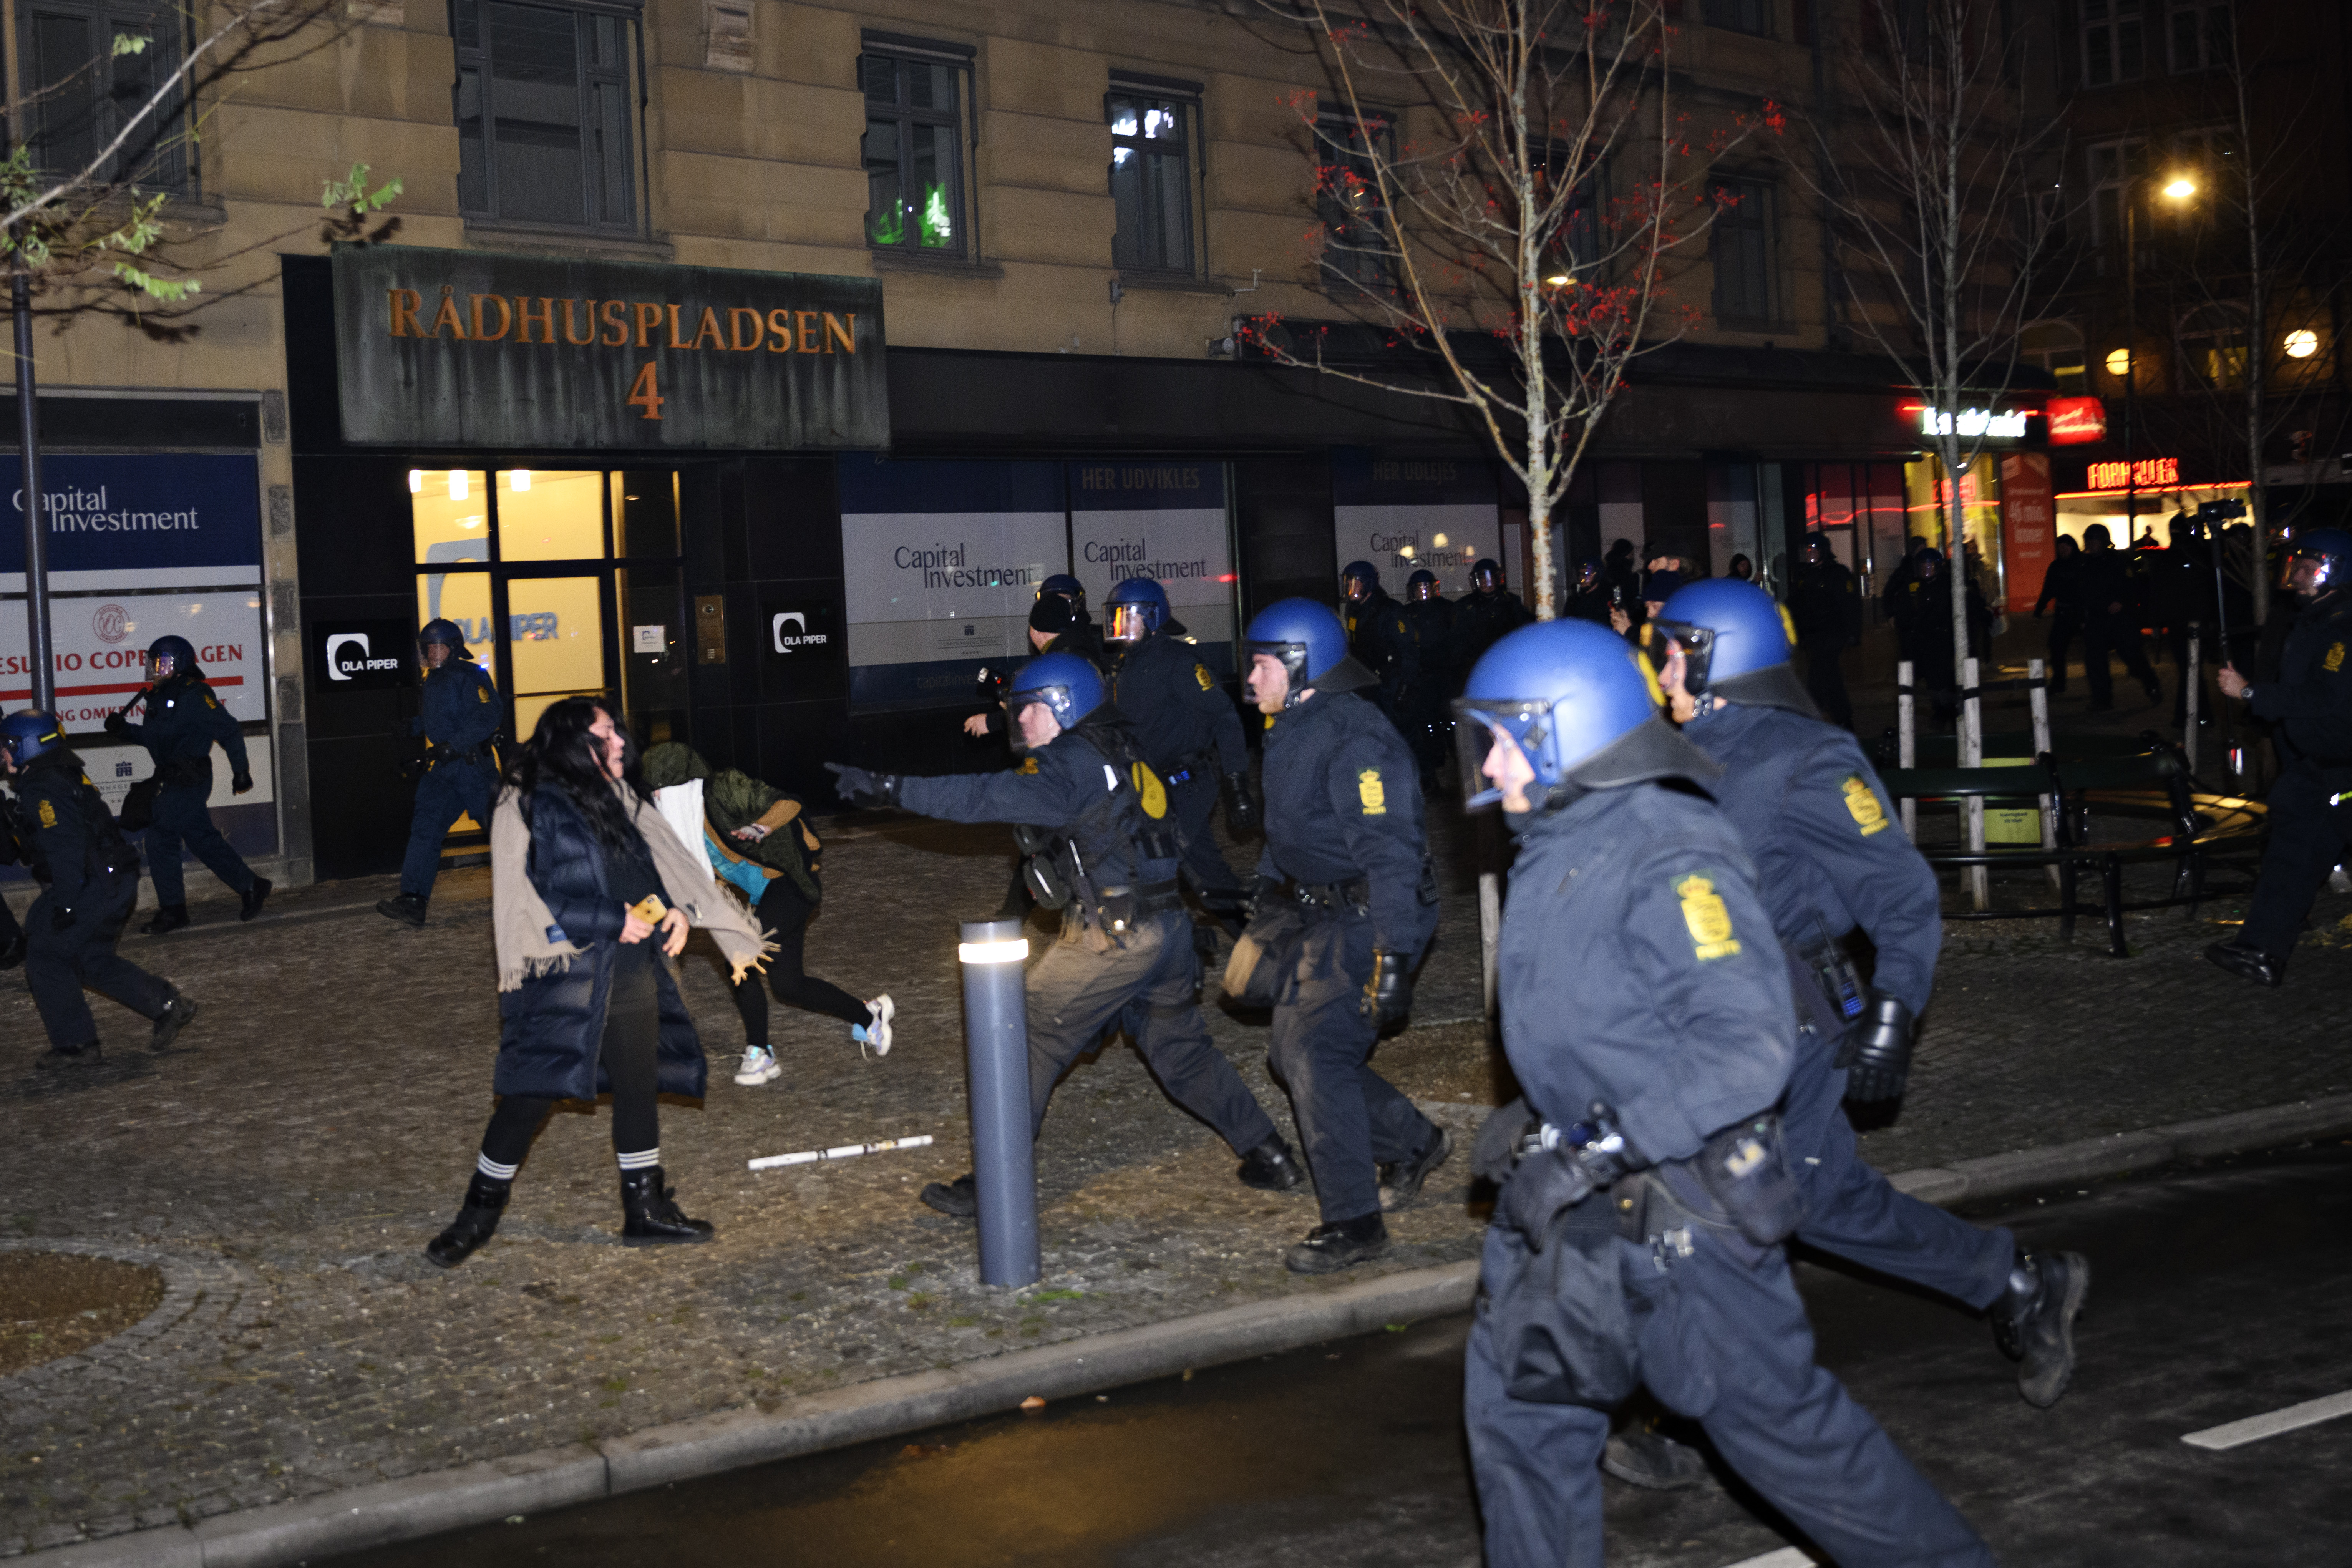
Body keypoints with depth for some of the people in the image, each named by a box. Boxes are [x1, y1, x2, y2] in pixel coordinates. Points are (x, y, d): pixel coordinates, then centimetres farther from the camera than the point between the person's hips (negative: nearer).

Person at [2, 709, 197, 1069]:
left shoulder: (42, 788, -15)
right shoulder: (64, 774, 17)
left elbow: (65, 847, -24)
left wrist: (64, 904, -24)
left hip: (93, 887, -10)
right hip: (115, 881, 10)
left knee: (46, 958, -1)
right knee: (91, 960, 19)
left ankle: (75, 1044, 2)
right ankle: (167, 1005, 15)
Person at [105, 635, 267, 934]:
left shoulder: (194, 695, -14)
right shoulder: (161, 696, 14)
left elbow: (229, 731, -13)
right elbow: (154, 736, 24)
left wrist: (241, 771, -12)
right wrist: (124, 729, 7)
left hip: (189, 781, -9)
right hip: (173, 781, 9)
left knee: (160, 838, -7)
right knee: (203, 838, 13)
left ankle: (172, 910, 1)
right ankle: (250, 886, 22)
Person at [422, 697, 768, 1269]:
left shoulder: (619, 799, 11)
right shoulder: (529, 806, -10)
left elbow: (661, 858, 15)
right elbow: (529, 897, -13)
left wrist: (678, 908, -5)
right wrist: (612, 922, -17)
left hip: (632, 973, 7)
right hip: (564, 976, -7)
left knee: (640, 1086, 13)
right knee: (531, 1095, -4)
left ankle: (646, 1210, 26)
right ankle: (480, 1211, 14)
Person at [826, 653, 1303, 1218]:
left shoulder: (1071, 763, -12)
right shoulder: (1120, 752, 15)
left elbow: (987, 797, -25)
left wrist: (890, 789, -28)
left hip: (1113, 937, -9)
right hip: (1168, 927, 9)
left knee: (1029, 1042, 1)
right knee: (1181, 1049, 21)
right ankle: (1270, 1155, 22)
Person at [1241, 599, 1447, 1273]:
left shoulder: (1353, 738, -21)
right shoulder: (1291, 733, 12)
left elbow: (1389, 849, -26)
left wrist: (1392, 956, -29)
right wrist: (1264, 900, 23)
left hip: (1372, 920, -10)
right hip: (1327, 918, 10)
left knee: (1319, 1054, -12)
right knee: (1294, 1049, 13)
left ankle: (1354, 1222, -4)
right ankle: (1413, 1144, 29)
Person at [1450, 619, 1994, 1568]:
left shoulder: (1670, 859, -22)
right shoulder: (1556, 849, 8)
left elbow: (1752, 1044, -29)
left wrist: (1603, 1150, -30)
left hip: (1679, 1207, -9)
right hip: (1572, 1192, 9)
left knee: (1776, 1417, 5)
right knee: (1518, 1402, 11)